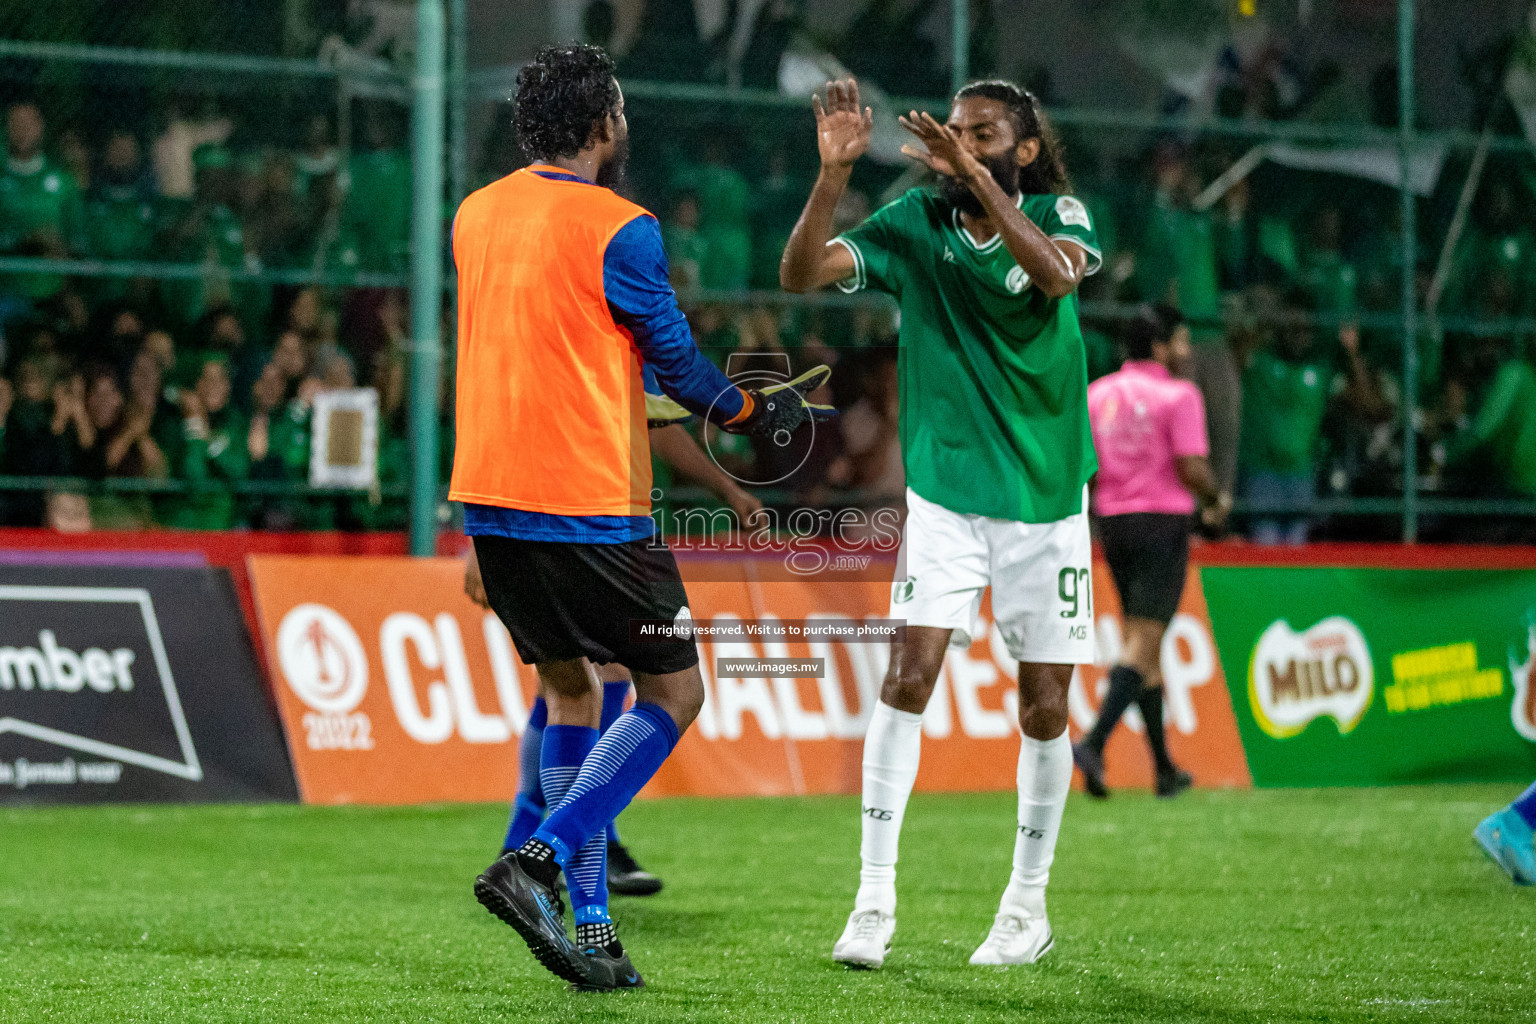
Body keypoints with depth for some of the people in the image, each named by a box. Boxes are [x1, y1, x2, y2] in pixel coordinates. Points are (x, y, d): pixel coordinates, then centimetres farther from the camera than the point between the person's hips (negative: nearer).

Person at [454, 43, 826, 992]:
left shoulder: (476, 215, 11)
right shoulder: (618, 229, -10)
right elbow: (677, 362, -1)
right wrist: (759, 410, 16)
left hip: (490, 500, 7)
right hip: (590, 507, -7)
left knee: (570, 690, 18)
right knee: (675, 692, 4)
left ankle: (589, 925, 11)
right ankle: (537, 865, -13)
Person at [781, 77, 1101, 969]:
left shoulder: (1059, 214, -3)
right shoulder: (915, 225, -2)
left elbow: (1057, 274, -26)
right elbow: (800, 273, -12)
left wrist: (978, 181, -33)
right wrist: (835, 172, -25)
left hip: (1046, 496, 0)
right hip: (944, 493, 0)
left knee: (1045, 707, 4)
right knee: (909, 674, -15)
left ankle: (1028, 909, 19)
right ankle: (875, 899, -11)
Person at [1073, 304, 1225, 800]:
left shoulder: (1097, 393, 9)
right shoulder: (1179, 395, -8)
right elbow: (1192, 468, -14)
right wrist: (1217, 500, 4)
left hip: (1113, 520, 6)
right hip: (1162, 520, -6)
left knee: (1145, 645, 14)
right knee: (1142, 643, -9)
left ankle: (1165, 768, 19)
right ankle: (1094, 743, -26)